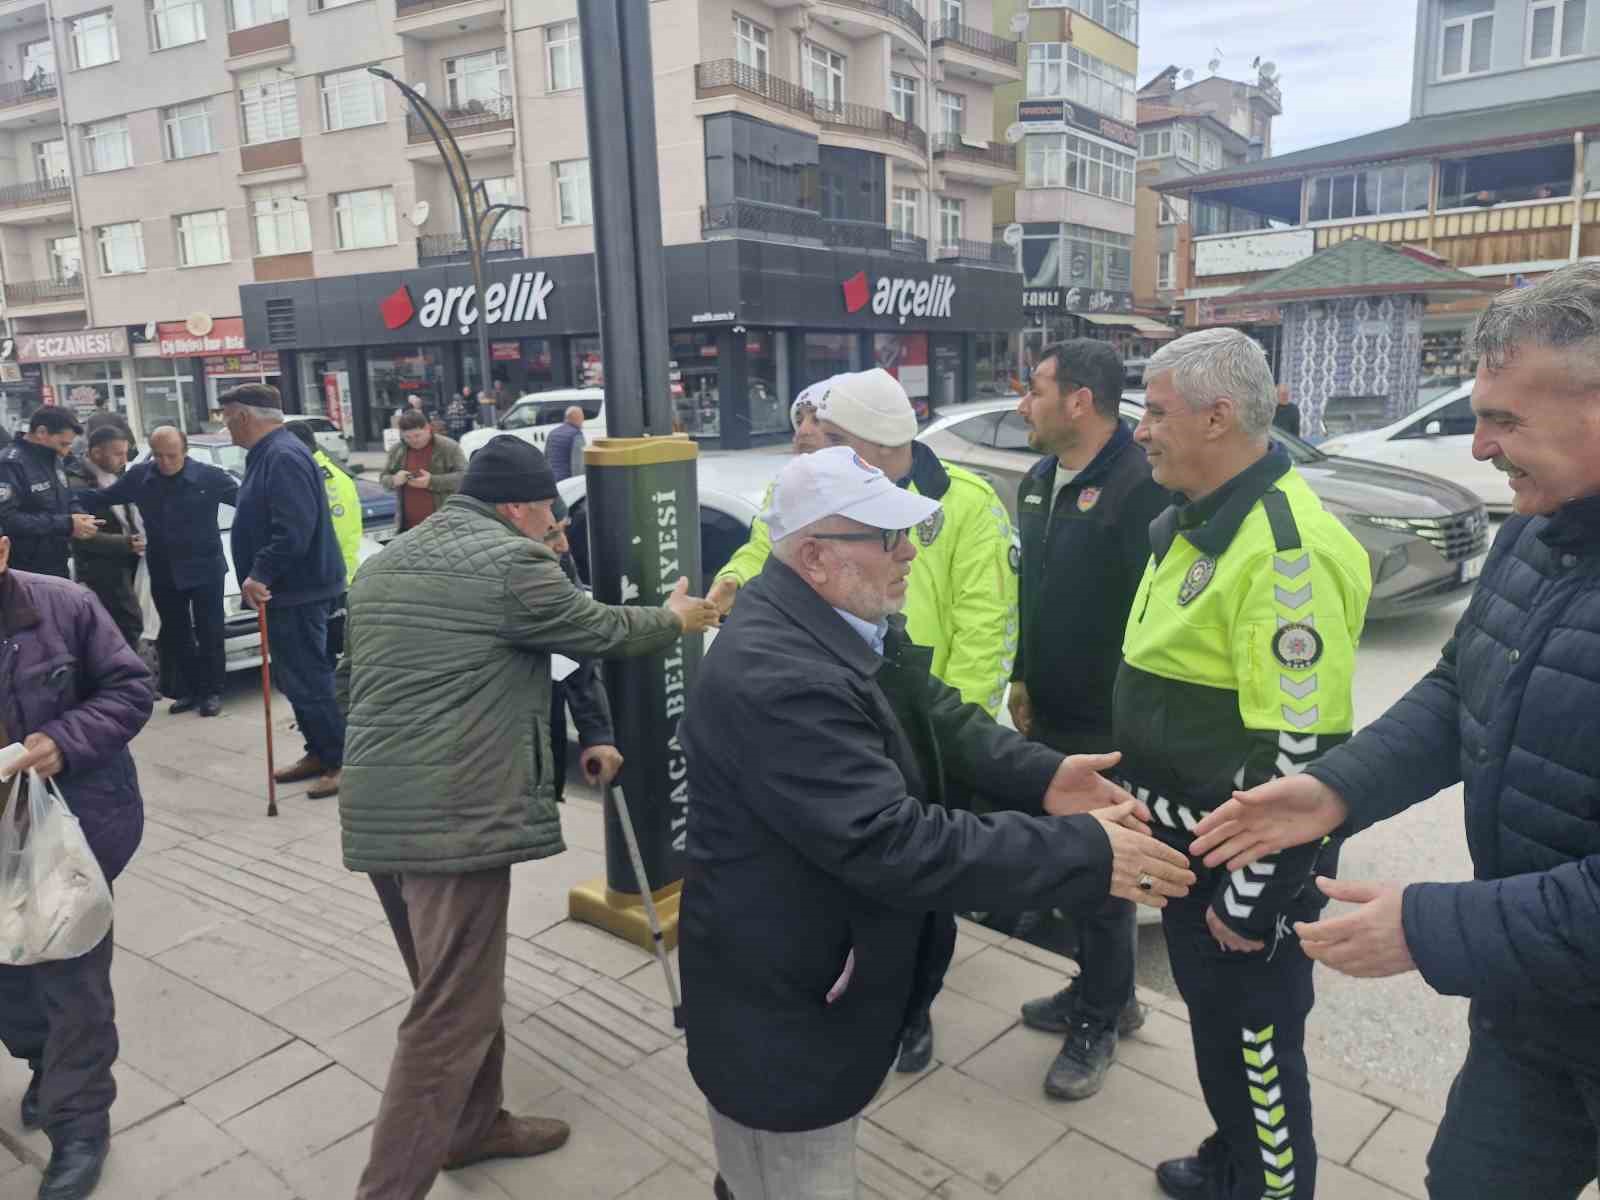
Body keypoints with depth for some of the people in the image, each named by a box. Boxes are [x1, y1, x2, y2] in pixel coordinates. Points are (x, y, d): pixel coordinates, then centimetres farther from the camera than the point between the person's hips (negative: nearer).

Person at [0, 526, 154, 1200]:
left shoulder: (64, 606, -12)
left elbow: (132, 688, -6)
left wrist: (65, 741, -21)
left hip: (74, 830, -3)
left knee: (72, 984, 7)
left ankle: (79, 1122, 25)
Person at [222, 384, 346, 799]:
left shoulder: (283, 457, -18)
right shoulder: (268, 454, 16)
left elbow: (294, 530, -28)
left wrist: (260, 574, -23)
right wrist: (260, 576, 19)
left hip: (298, 591, -11)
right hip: (289, 589, 11)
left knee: (309, 679, -6)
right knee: (295, 678, 16)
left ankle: (343, 760, 2)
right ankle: (319, 753, 25)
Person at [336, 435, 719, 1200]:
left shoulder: (383, 565, 16)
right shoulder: (511, 562, -10)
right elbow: (601, 632, 2)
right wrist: (676, 618, 20)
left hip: (375, 811, 10)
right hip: (456, 816, -10)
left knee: (457, 990, 24)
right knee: (451, 1016, -1)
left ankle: (473, 1125, 40)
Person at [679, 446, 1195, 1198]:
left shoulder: (849, 618, -2)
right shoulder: (774, 677, -35)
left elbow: (936, 713, 4)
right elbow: (892, 843, -36)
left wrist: (1042, 773, -12)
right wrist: (1085, 852, -30)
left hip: (829, 963, 10)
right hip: (782, 1005, -9)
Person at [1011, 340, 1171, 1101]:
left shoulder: (1141, 486, -20)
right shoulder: (1039, 481, 9)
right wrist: (1022, 679, 14)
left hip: (1108, 726, -8)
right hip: (1049, 716, 8)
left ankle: (1099, 1022, 27)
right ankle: (1102, 993, 39)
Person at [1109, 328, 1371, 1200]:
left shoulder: (1284, 548, -26)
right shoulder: (1193, 520, 6)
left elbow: (1299, 752, -26)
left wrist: (1249, 899, -20)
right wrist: (1139, 799, 18)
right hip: (1186, 843, 9)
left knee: (1257, 1041, 10)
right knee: (1211, 1018, 25)